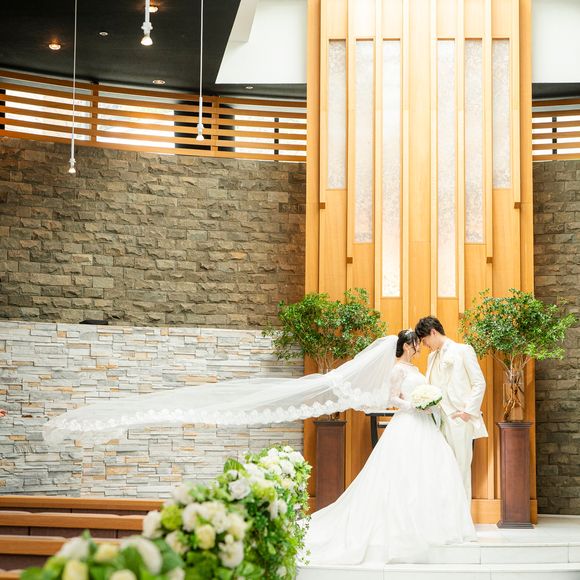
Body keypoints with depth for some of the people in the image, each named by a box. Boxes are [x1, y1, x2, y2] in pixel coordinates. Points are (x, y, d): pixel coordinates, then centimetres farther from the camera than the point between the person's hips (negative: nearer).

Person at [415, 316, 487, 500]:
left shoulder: (462, 350, 0)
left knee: (461, 468, -4)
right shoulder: (432, 357, 21)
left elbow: (479, 383, -3)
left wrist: (468, 411, -10)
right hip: (439, 420, 6)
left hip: (458, 420, -6)